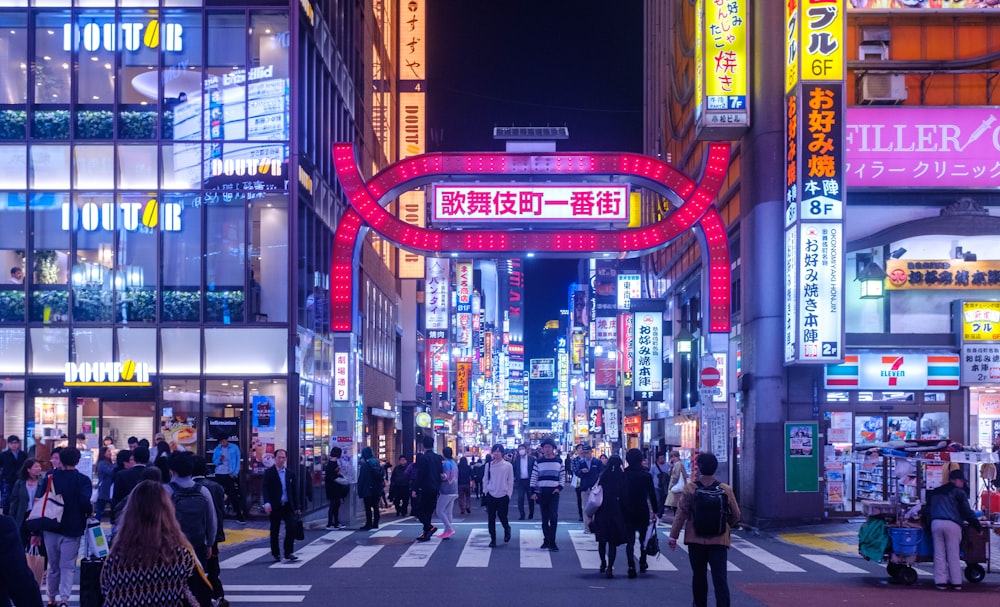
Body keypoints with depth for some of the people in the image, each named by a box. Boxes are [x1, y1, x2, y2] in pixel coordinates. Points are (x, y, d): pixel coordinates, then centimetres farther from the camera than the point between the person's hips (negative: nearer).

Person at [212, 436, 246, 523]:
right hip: (219, 474, 3)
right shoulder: (217, 449, 4)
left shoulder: (234, 448, -3)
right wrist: (219, 459, -17)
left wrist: (235, 473, -10)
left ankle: (239, 517, -3)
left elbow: (238, 461, -2)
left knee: (233, 496, -4)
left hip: (230, 475, -3)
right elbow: (214, 461, 4)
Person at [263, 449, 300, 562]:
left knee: (290, 529, -7)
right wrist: (267, 503, -22)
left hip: (288, 506, 2)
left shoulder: (290, 474, 9)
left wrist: (296, 507, 8)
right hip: (275, 506, -2)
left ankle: (289, 553, -2)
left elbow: (295, 491, 12)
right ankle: (276, 554, 16)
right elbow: (266, 489, -8)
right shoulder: (269, 473, -1)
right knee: (274, 531, 6)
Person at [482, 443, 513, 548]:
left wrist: (509, 494, -4)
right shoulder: (489, 465, 4)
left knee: (502, 516, -3)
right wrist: (485, 492, 4)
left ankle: (507, 529, 30)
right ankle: (493, 539, 9)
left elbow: (510, 481, 0)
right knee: (491, 518, 1)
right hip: (491, 495, 2)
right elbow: (485, 479, 10)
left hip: (503, 495, -2)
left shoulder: (508, 465, -3)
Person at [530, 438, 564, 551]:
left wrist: (559, 487, -6)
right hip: (541, 493, 1)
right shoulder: (538, 462, 5)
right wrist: (533, 491, -3)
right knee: (544, 518, 6)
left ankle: (552, 542, -11)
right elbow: (533, 477, 5)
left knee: (553, 517, -12)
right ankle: (547, 540, 16)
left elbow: (562, 476, 10)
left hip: (554, 493, -1)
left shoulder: (559, 461, 7)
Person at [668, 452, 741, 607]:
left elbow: (681, 514, -7)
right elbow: (736, 515, 3)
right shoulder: (726, 490, -5)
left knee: (699, 577, 16)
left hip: (695, 540, 0)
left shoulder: (690, 489, -8)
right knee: (720, 579, -3)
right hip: (719, 541, 0)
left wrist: (673, 536, 1)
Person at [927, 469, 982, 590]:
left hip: (935, 523, 4)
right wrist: (978, 526, 4)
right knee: (953, 554, 3)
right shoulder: (958, 492, 3)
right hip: (952, 524, -4)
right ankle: (956, 582, 6)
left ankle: (940, 581, 2)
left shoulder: (935, 492, 22)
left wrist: (929, 525, 30)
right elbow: (967, 511, -1)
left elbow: (928, 509, 24)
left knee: (939, 554, 6)